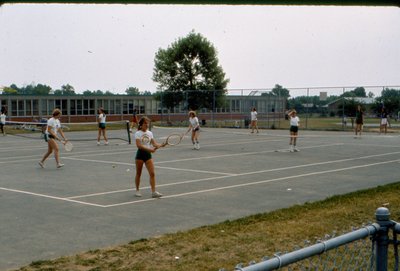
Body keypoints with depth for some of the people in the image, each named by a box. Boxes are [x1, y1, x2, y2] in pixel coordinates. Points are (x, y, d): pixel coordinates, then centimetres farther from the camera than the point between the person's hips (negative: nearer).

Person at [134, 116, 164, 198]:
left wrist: (161, 145, -16)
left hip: (148, 154, 4)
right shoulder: (138, 134, -7)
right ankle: (137, 190, 23)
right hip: (140, 154, -4)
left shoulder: (150, 133, 8)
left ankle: (153, 192, -7)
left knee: (152, 173, -6)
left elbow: (154, 144, 3)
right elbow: (139, 145, -20)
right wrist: (149, 149, -29)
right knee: (138, 173, 8)